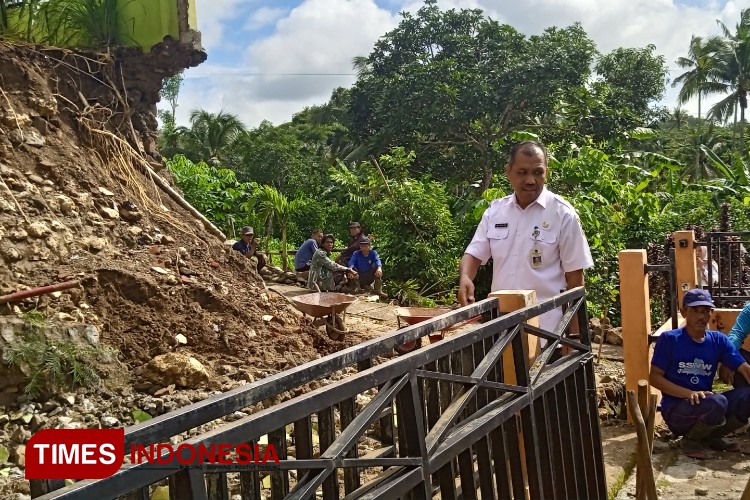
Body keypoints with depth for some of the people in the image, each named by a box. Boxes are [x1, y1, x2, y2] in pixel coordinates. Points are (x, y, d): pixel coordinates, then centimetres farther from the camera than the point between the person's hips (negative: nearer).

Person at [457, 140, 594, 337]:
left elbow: (574, 275, -4)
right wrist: (465, 278, -16)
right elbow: (474, 254, 7)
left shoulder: (563, 214, -7)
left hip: (546, 325, -4)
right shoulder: (495, 211, 5)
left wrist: (574, 329, -4)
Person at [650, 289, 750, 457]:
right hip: (675, 409, -5)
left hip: (706, 406, 5)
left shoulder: (718, 340, 2)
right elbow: (654, 377, -10)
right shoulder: (669, 339, -10)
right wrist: (689, 393, -23)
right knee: (717, 403, -34)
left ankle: (712, 436, 6)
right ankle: (690, 440, -2)